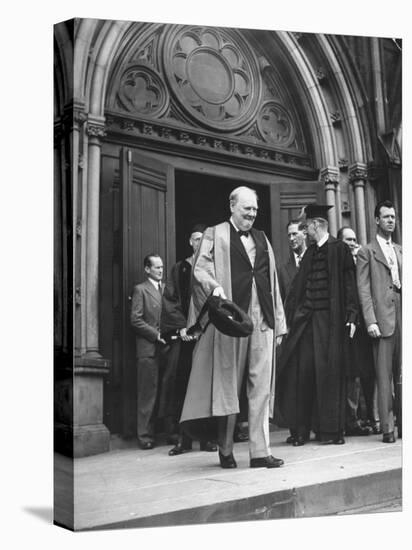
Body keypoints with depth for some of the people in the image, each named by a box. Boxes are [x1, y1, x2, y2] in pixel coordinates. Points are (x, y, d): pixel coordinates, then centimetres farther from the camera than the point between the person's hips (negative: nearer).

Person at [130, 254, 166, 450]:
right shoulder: (140, 290, 2)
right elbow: (136, 320, -6)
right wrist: (156, 334, -12)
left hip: (166, 346, 5)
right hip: (148, 349, -5)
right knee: (148, 394, -3)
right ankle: (145, 435, 2)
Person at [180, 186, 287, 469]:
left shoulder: (262, 239, 19)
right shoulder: (215, 235, 6)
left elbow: (272, 283, 17)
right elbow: (200, 269, -5)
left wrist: (278, 323, 12)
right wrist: (215, 287, -27)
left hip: (262, 320, 4)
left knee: (261, 387, 0)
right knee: (228, 385, 3)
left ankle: (260, 451, 3)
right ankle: (226, 450, 14)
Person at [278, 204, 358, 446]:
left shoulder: (339, 249, -2)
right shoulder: (310, 253, 15)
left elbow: (349, 285, -7)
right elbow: (298, 287, 13)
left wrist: (351, 317, -13)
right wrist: (290, 315, 7)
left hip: (329, 318, -5)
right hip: (306, 317, 5)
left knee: (329, 370, 0)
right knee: (302, 369, 2)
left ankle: (331, 429, 11)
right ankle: (301, 429, 10)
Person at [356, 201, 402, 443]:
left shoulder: (400, 250, 19)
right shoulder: (367, 251, 3)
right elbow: (364, 289, -3)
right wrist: (370, 321, -13)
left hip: (402, 316, 5)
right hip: (383, 318, -5)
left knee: (402, 375, 7)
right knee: (384, 376, -3)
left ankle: (403, 423, 16)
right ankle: (387, 427, 1)